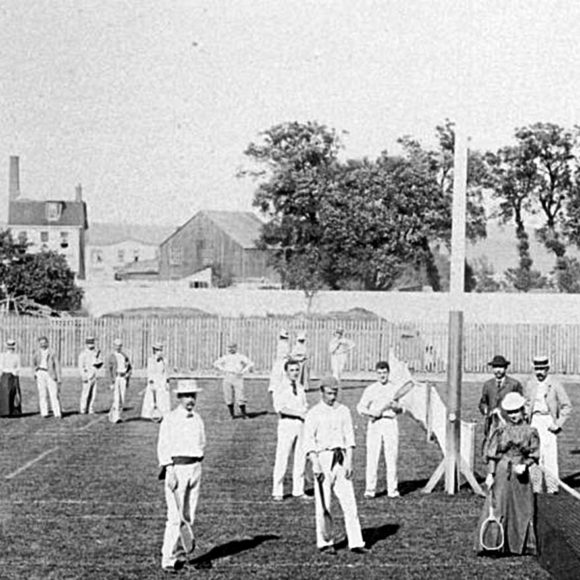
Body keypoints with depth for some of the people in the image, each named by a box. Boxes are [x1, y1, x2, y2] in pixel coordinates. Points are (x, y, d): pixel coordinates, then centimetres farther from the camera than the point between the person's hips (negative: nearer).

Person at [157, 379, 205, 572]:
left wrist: (197, 468, 10)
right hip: (176, 467, -6)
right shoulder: (170, 420, -5)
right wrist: (170, 472, -16)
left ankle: (180, 552, 19)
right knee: (175, 517, -10)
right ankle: (168, 558, -6)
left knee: (189, 516, 8)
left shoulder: (197, 420, 12)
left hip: (195, 468, 6)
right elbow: (163, 447, -8)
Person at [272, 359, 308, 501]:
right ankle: (277, 492, -1)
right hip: (286, 424, -6)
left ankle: (298, 491, 12)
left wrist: (305, 410, -5)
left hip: (300, 424, 6)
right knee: (282, 459, -5)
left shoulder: (300, 388, 16)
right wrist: (298, 413, -17)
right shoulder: (281, 389, -4)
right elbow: (279, 408, -15)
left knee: (300, 459, 6)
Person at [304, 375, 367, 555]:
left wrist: (349, 461, -2)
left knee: (349, 502, -3)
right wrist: (315, 464, -14)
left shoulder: (343, 411, 10)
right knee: (323, 504, 0)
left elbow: (349, 437, 8)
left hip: (341, 458, 3)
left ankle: (356, 543, -3)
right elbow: (309, 441, -4)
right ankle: (325, 543, 10)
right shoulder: (314, 413, 0)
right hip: (323, 457, -3)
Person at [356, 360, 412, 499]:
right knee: (372, 457, -5)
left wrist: (396, 406, -8)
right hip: (374, 424, -1)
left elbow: (401, 409, 14)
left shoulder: (396, 388, 10)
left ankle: (392, 489, 4)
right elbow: (360, 407, 5)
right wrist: (372, 412, -13)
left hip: (390, 423, 1)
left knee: (392, 457, -2)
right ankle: (370, 489, -2)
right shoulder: (370, 389, 7)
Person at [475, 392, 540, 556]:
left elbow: (534, 455, 3)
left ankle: (523, 544, 20)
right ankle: (493, 543, 3)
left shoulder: (530, 431, 1)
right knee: (498, 507, -2)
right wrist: (490, 474, -6)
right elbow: (492, 454, 0)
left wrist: (525, 465, -14)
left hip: (521, 473, 1)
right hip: (502, 471, -1)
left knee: (524, 509, 7)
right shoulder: (500, 430, -2)